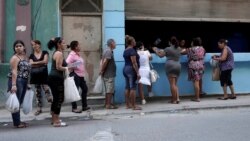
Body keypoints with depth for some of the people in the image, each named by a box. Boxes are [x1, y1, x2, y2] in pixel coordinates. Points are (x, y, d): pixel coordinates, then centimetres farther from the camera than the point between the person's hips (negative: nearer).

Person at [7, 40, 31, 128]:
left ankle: (18, 121, 24)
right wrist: (13, 85, -25)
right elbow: (14, 72, -18)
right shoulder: (15, 58, -8)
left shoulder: (25, 57, 16)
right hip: (17, 81, -8)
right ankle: (17, 123, 3)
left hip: (24, 82, 8)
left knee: (20, 102, 14)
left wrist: (27, 84, 20)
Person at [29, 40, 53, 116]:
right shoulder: (31, 55, 9)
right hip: (35, 75, 4)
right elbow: (31, 64, -4)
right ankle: (39, 108, 16)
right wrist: (41, 63, -9)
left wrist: (35, 63, -5)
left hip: (43, 75, -4)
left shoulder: (45, 53, 1)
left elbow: (45, 61, -12)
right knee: (37, 92, 8)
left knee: (47, 90, -11)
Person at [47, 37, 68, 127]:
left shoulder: (56, 53, 19)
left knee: (56, 99, 17)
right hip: (57, 78, -10)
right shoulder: (59, 53, -12)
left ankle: (54, 119, 27)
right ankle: (56, 121, -2)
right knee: (59, 99, -5)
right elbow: (59, 67, -19)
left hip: (52, 78, 10)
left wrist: (67, 68, 16)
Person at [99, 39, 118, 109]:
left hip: (107, 74, 10)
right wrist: (102, 71, -15)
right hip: (109, 74, -10)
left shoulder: (106, 50, 14)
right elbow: (105, 61, -24)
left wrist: (102, 70, 8)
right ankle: (108, 104, -2)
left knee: (108, 89, 15)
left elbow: (102, 61, 13)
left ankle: (107, 103, 22)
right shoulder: (109, 51, -16)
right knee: (110, 90, -5)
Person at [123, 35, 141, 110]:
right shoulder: (132, 50, -13)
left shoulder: (125, 51, 14)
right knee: (133, 87, -8)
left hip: (125, 68, 9)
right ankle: (134, 106, -7)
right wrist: (137, 72, -18)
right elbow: (134, 63, -18)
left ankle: (128, 104, 14)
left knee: (127, 87, 9)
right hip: (131, 69, -9)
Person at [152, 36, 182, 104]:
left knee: (172, 84, -5)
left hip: (170, 66, -6)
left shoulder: (168, 49, -6)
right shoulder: (179, 49, 12)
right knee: (175, 84, 13)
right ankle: (177, 98, 3)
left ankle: (174, 100, -5)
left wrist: (156, 50, 20)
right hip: (178, 66, 6)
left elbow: (160, 55, 2)